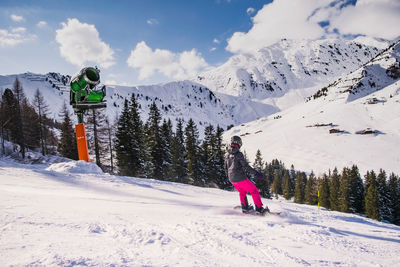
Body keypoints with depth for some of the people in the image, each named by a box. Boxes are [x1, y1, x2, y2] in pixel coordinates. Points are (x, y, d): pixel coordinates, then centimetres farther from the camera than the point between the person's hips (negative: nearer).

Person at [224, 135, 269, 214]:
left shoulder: (227, 154, 6)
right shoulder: (238, 154, -16)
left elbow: (226, 168, 14)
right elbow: (245, 166, -19)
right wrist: (256, 173, -14)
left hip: (232, 179, 7)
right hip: (240, 178, -7)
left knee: (242, 192, 29)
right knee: (254, 191, 7)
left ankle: (245, 207, 29)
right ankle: (259, 209, 8)